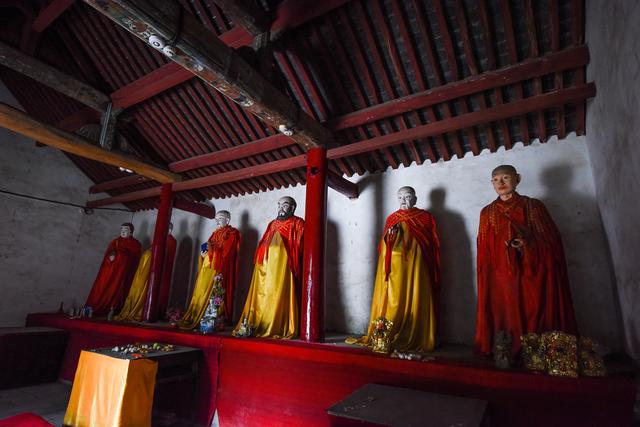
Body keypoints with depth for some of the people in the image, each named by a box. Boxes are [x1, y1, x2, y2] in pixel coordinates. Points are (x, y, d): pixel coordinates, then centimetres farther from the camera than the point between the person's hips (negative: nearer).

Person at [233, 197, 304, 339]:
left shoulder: (297, 223, 9)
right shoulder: (272, 224, 26)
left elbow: (298, 245, -2)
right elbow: (263, 243, 20)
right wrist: (258, 260, 6)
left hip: (283, 261, -6)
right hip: (266, 261, 6)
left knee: (279, 294, -10)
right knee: (262, 294, 3)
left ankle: (278, 328, -7)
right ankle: (255, 325, 7)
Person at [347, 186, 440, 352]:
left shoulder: (425, 217, 8)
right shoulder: (392, 218, 16)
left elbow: (431, 244, 4)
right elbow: (384, 246, 12)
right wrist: (389, 236, -9)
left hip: (414, 265, -2)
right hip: (394, 266, 3)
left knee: (413, 300, -4)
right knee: (392, 301, 0)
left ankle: (413, 340, 3)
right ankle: (386, 337, 4)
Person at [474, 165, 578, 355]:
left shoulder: (533, 206, 4)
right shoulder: (487, 212, 10)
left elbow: (552, 241, 2)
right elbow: (484, 250, 10)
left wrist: (528, 244, -15)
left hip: (534, 274, -1)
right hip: (502, 276, 1)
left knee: (536, 315, -2)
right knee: (508, 316, 0)